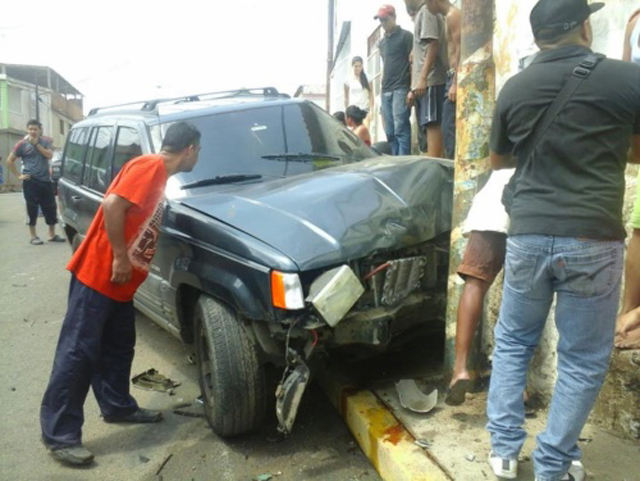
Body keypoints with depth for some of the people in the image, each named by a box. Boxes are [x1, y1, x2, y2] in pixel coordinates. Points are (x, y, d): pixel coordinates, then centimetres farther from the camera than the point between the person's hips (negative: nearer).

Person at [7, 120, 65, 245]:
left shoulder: (45, 142, 7)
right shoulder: (22, 144, 0)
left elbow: (49, 155, -10)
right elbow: (9, 160, 3)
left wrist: (36, 144, -13)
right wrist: (18, 175, -3)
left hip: (46, 180, 3)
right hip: (30, 182, -3)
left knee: (51, 208, 6)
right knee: (32, 209, 0)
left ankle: (52, 235, 17)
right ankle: (33, 237, 9)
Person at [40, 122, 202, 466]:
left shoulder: (159, 174, 15)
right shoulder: (150, 166, -15)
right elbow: (112, 204, -26)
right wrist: (120, 257, -22)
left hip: (119, 283, 10)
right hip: (98, 275, -10)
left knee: (118, 347, 19)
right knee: (78, 352, -3)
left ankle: (118, 406, 34)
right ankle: (59, 435, 6)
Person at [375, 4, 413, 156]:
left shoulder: (406, 36, 2)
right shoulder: (382, 42, 22)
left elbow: (413, 63, -3)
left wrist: (412, 89, -12)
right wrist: (383, 87, 17)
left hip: (401, 89, -7)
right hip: (386, 91, 7)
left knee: (401, 129, -13)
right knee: (390, 132, 3)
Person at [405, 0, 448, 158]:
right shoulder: (421, 14, 26)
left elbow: (433, 45, -14)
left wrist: (423, 78, -21)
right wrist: (414, 87, 23)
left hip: (430, 81, -9)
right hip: (423, 82, 9)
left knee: (432, 124, -14)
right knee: (428, 125, 6)